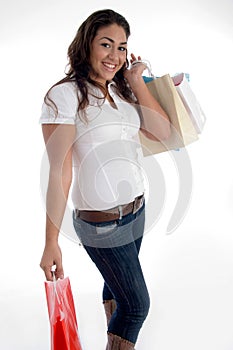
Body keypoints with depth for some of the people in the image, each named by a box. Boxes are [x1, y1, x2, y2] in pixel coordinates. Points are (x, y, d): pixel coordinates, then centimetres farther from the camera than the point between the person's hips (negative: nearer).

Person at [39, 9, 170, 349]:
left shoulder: (122, 91, 6)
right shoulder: (65, 95, -15)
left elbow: (163, 131, -3)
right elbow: (59, 172, -19)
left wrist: (137, 81, -4)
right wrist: (51, 242, -19)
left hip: (137, 209, 7)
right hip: (102, 222, -6)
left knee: (117, 285, 22)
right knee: (137, 304, 5)